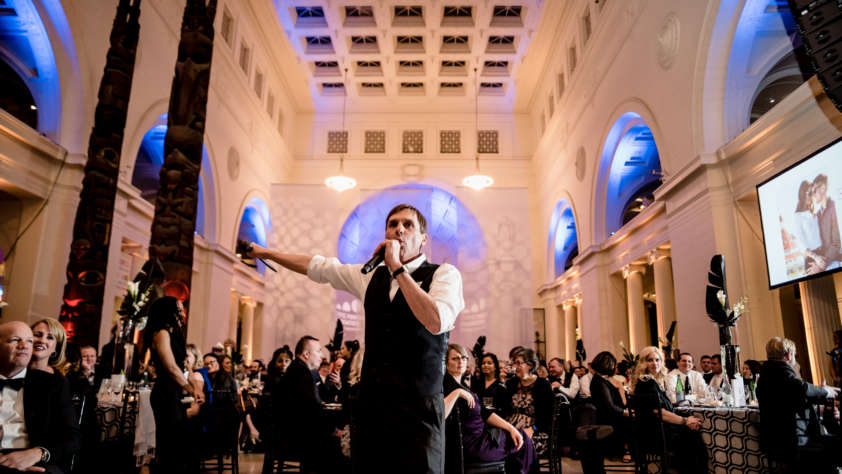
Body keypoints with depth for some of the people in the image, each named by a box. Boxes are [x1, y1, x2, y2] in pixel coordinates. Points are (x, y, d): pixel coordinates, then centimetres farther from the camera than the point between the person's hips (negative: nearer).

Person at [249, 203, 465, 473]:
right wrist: (265, 253, 28)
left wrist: (397, 267, -18)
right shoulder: (372, 275, 11)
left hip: (418, 408, -4)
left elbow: (436, 322, -24)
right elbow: (317, 267, 21)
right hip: (369, 402, 5)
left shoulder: (444, 274, -5)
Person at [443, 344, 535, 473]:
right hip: (471, 445, -9)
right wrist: (456, 393, -33)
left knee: (520, 436, 16)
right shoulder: (446, 384, -17)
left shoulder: (461, 385, 12)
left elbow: (484, 413, 10)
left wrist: (511, 428, 3)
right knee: (524, 441, 8)